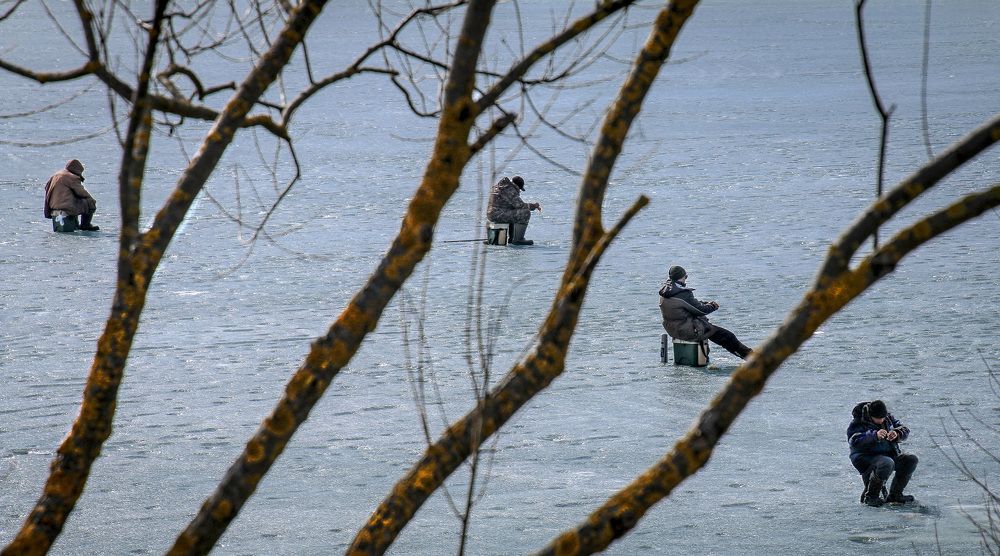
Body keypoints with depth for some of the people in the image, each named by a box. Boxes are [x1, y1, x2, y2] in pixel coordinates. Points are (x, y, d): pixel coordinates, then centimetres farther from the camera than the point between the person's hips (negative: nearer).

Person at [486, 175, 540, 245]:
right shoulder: (510, 190, -12)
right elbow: (520, 205, -15)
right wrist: (533, 206, -1)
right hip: (500, 215, -10)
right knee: (525, 213, -12)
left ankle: (512, 238, 27)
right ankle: (517, 239, -8)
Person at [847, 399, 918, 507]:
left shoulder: (888, 417, 7)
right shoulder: (858, 422, -13)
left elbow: (905, 430, 8)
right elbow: (854, 440, -28)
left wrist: (897, 434, -17)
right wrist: (875, 435, -40)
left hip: (889, 454, 7)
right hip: (867, 458, -7)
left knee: (911, 459, -12)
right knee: (887, 464, -38)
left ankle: (895, 494, 0)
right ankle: (869, 496, -21)